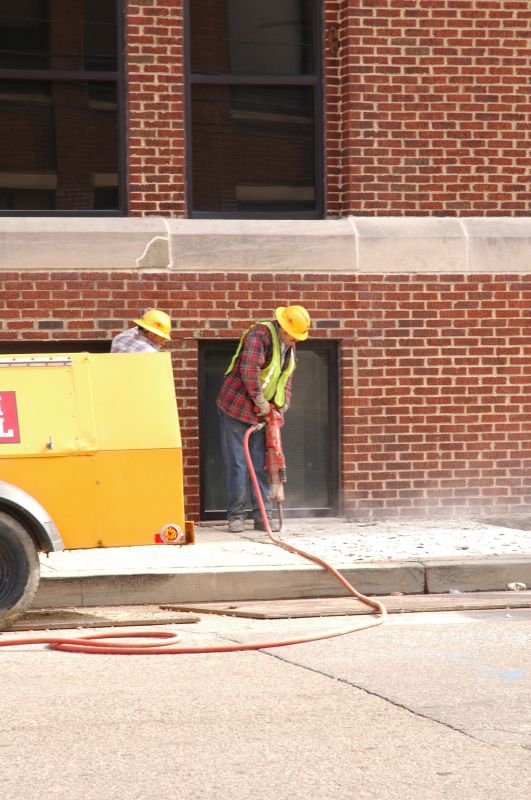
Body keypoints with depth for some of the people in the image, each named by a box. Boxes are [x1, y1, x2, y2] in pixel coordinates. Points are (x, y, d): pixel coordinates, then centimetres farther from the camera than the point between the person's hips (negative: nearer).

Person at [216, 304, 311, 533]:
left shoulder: (289, 345, 8)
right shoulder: (260, 334, -19)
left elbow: (285, 376, 17)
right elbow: (249, 369, -29)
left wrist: (284, 403, 4)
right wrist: (260, 400, -24)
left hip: (263, 412, 7)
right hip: (236, 408, -7)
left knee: (262, 463, 5)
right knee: (237, 463, -2)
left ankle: (262, 515, 9)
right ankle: (236, 515, 5)